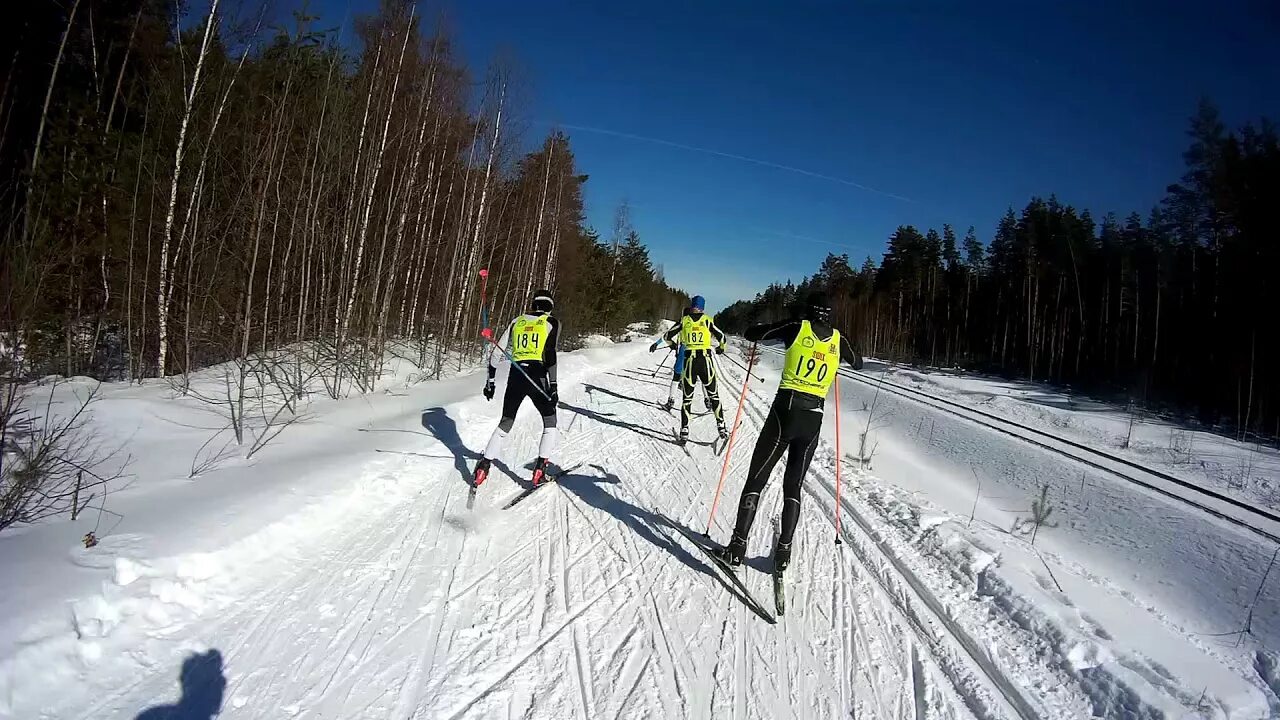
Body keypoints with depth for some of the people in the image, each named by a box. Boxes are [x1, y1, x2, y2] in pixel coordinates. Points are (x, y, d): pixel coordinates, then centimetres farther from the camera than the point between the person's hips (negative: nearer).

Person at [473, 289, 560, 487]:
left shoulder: (517, 321, 15)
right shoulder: (551, 323, 4)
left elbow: (497, 351, 13)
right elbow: (550, 354, -11)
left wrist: (490, 380, 19)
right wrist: (553, 385, -11)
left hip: (515, 376, 4)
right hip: (537, 377, -3)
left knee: (506, 423, 18)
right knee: (550, 422, 15)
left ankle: (483, 467, 12)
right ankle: (540, 470, 5)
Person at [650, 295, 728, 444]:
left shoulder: (684, 320, 5)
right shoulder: (707, 320, 3)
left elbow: (667, 336, 9)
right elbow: (721, 337, 3)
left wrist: (672, 344, 31)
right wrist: (721, 348, 25)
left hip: (689, 361, 1)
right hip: (706, 360, 0)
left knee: (687, 398, 8)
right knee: (714, 395, 12)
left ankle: (684, 431, 3)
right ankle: (721, 427, 10)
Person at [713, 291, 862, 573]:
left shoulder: (797, 327, -1)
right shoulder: (838, 339, 9)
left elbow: (751, 334, 1)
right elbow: (858, 363, 29)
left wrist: (764, 329, 21)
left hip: (786, 410, -3)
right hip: (814, 418, 3)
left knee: (756, 479, 4)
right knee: (793, 486, 15)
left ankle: (737, 546, 0)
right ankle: (783, 552, 13)